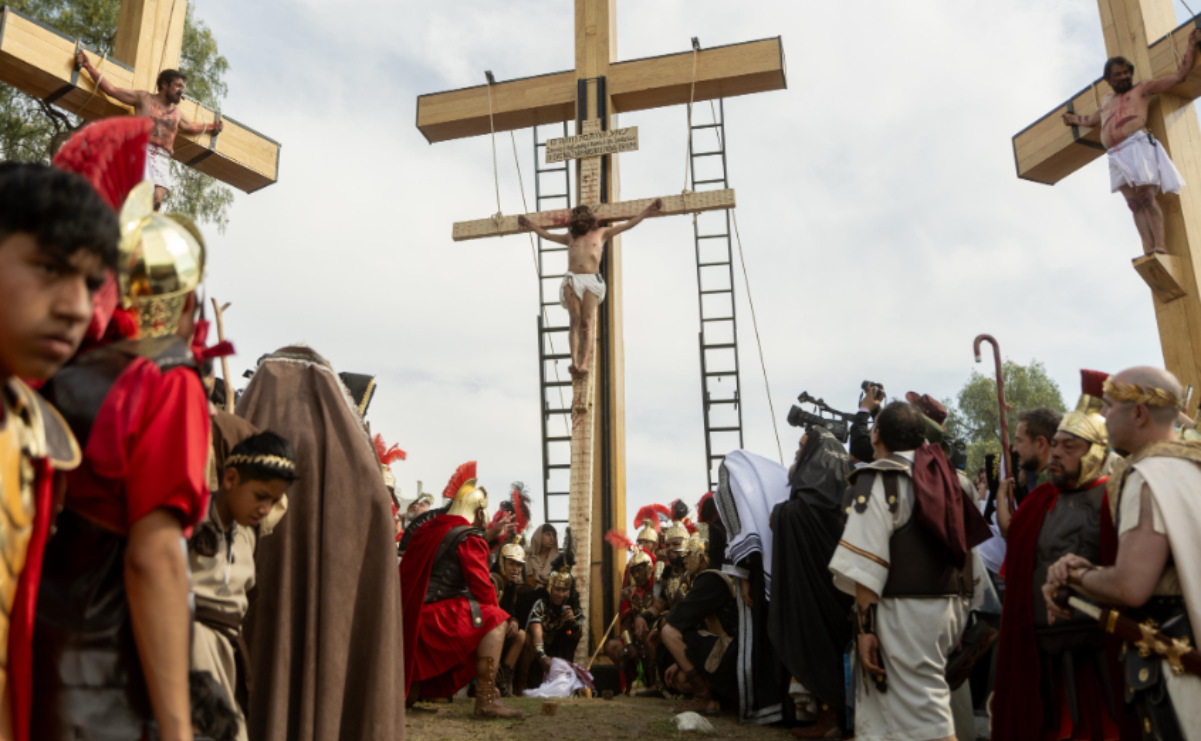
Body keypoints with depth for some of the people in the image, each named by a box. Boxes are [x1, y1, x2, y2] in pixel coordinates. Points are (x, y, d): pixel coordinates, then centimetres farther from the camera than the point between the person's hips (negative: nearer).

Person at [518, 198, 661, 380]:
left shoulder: (601, 233, 23)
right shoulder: (570, 237, 29)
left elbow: (628, 225, 23)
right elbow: (547, 235, 41)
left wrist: (649, 210, 21)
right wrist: (530, 225, 42)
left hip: (591, 280, -2)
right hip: (572, 280, 2)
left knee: (587, 322, -15)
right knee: (575, 321, -14)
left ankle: (584, 364, -25)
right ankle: (574, 361, -26)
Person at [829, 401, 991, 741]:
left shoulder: (878, 480, -11)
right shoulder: (945, 477, 11)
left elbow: (867, 567, -17)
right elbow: (967, 553, 12)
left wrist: (865, 627, -16)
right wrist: (961, 608, 19)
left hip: (903, 614, -8)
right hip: (946, 608, 8)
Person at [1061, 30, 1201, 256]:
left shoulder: (1143, 88, 16)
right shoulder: (1106, 100, 32)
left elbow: (1179, 75, 13)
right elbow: (1094, 119, 52)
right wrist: (1074, 119, 64)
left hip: (1138, 146, -5)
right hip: (1117, 157, 5)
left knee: (1146, 197, -17)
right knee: (1134, 203, -9)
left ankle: (1160, 246, -23)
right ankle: (1148, 249, -19)